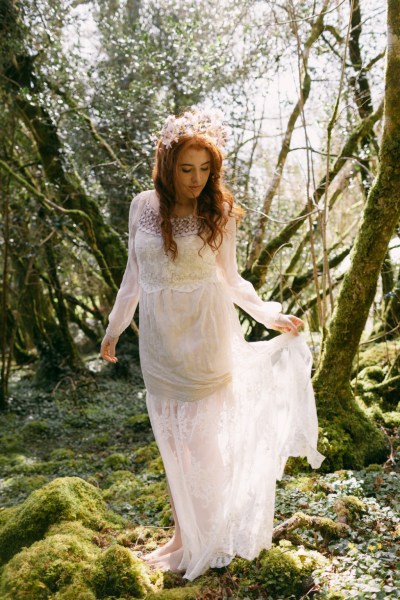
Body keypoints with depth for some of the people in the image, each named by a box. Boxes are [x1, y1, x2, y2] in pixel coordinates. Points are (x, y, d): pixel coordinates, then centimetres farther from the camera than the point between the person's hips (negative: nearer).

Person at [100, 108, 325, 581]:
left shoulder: (219, 210, -5)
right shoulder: (143, 206, 0)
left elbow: (229, 278, 3)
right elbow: (134, 274, 9)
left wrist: (270, 314, -4)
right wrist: (115, 326, 13)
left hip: (204, 335, -3)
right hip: (158, 338, 3)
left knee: (201, 439, 5)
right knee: (171, 441, 10)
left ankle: (206, 542, 24)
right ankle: (183, 536, 27)